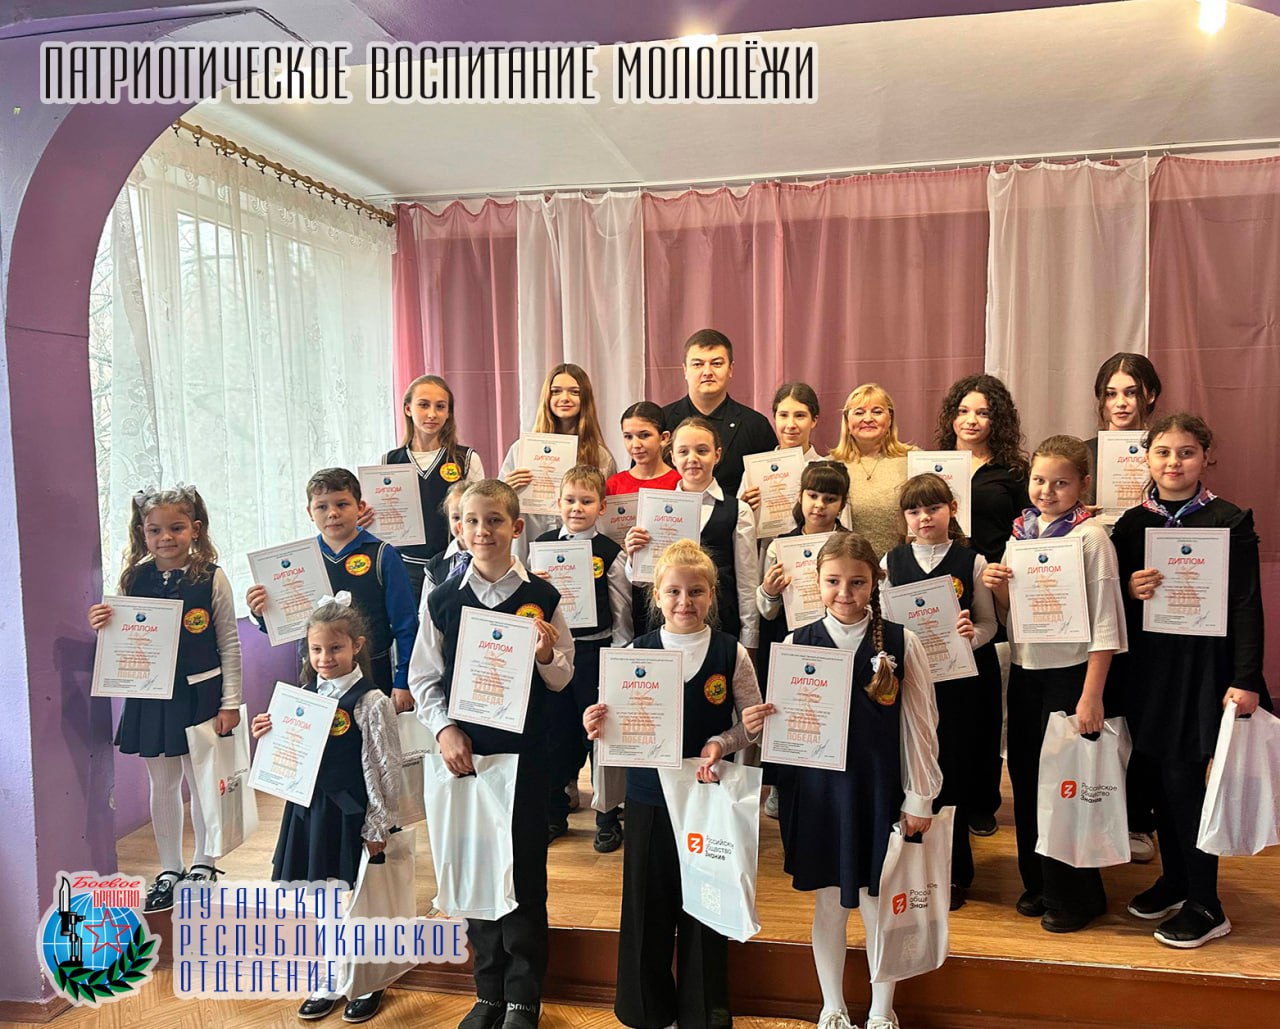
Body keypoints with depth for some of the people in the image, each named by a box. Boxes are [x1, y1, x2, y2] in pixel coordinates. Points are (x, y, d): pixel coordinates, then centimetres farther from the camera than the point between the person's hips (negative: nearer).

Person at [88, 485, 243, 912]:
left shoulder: (212, 577, -7)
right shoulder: (134, 580, 1)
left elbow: (229, 643, -4)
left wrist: (230, 701, -6)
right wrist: (102, 626, -13)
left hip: (200, 694, -3)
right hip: (150, 697, 3)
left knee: (201, 782, 9)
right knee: (162, 785, 14)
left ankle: (203, 864, 29)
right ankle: (169, 870, 29)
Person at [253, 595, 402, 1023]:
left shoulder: (370, 702, -15)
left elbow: (383, 770, -13)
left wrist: (377, 828, -11)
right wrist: (269, 736, -6)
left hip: (349, 816, -5)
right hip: (308, 810, 6)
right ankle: (328, 982, 36)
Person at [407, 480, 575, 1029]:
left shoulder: (540, 596, -3)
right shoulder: (443, 599, 1)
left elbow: (563, 678, 1)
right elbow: (423, 677, 5)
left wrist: (545, 656, -19)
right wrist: (445, 728, -7)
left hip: (525, 751, -2)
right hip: (465, 749, 2)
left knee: (525, 870, 6)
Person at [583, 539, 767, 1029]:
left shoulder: (732, 653, -5)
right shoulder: (637, 652, -2)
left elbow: (752, 723, 0)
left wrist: (721, 743, -18)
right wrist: (599, 727, -21)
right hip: (649, 793, 1)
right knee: (648, 903, 11)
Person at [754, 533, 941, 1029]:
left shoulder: (901, 643, -5)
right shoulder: (797, 643, -2)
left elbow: (919, 724, -1)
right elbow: (782, 722, 5)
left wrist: (919, 798, 0)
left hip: (879, 791, -1)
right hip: (817, 789, 1)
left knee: (877, 906, 11)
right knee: (828, 903, 14)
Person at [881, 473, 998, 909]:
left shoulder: (972, 561, -1)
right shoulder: (892, 561, 5)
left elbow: (989, 623, 2)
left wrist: (972, 635, -19)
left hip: (955, 679, -2)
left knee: (952, 771, 5)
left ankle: (954, 873, 23)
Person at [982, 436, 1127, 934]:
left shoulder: (1091, 536, -11)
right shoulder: (1021, 532, 7)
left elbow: (1104, 619, -14)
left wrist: (1092, 695, -18)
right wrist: (998, 588, -8)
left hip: (1070, 671, -6)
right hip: (1024, 670, 6)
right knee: (1025, 775, 14)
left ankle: (1074, 896, 23)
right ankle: (1038, 882, 33)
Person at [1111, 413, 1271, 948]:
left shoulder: (1230, 521, -5)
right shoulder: (1132, 524, 6)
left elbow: (1247, 604, -7)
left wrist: (1245, 680, -11)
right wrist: (1130, 590, -12)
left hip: (1204, 666, -4)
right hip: (1150, 664, 4)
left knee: (1184, 778, -4)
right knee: (1162, 775, 12)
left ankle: (1205, 907, 11)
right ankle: (1175, 880, 30)